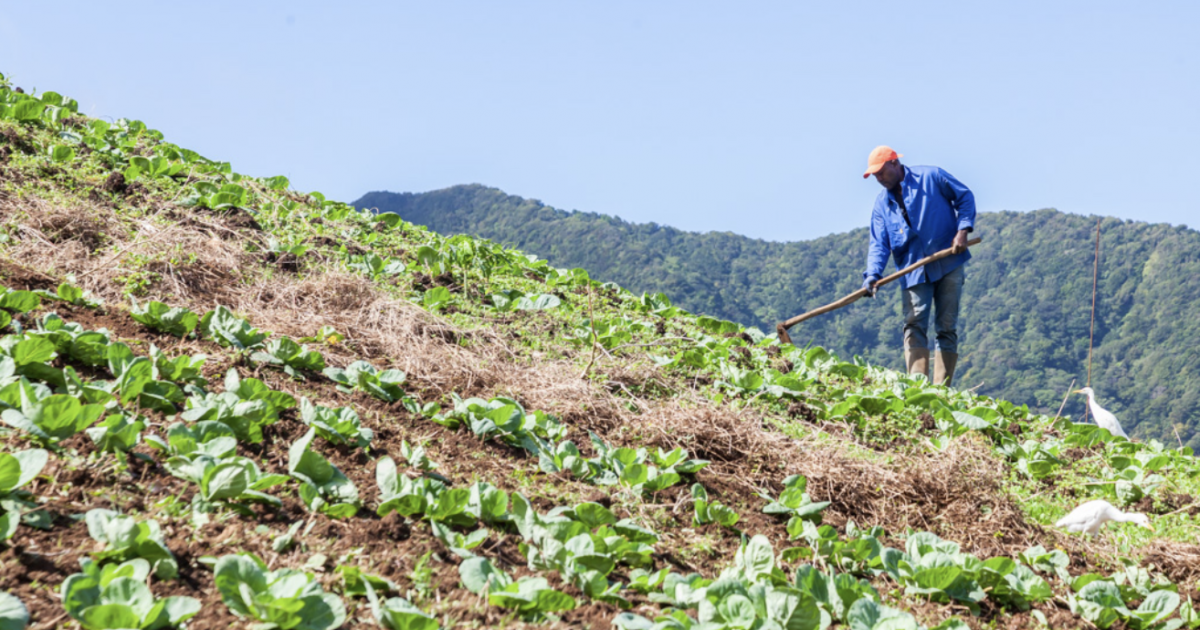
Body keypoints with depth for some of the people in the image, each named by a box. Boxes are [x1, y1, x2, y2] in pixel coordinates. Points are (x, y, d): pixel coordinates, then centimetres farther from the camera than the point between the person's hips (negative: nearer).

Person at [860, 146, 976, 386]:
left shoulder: (931, 177, 0)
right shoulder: (881, 204, 10)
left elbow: (965, 197, 5)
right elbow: (879, 244, 3)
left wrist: (962, 230, -10)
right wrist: (872, 275, -14)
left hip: (949, 266, -3)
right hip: (914, 273, 3)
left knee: (947, 327, -1)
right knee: (914, 325, -12)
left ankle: (941, 389, 0)